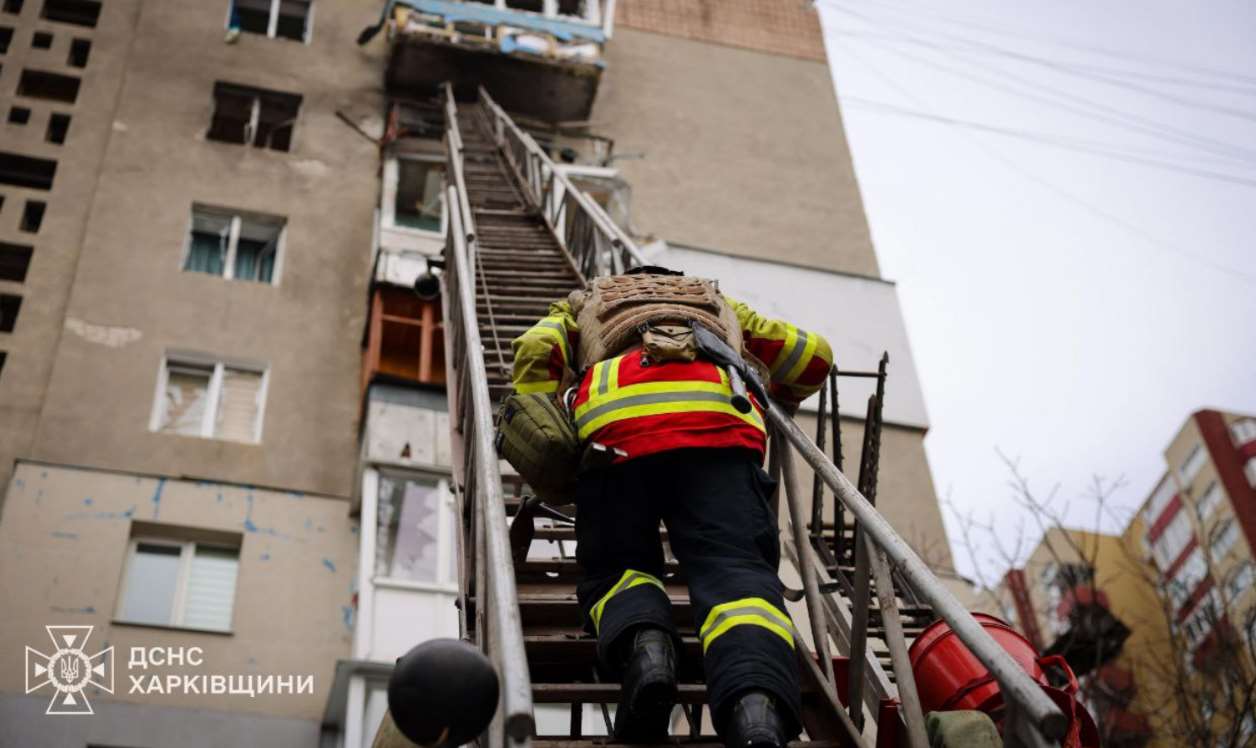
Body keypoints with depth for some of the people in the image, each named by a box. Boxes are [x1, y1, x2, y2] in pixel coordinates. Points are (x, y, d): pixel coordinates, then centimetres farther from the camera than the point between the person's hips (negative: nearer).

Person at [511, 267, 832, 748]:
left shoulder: (587, 303, 41)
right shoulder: (719, 305, 45)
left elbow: (537, 348, 18)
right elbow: (814, 355, 39)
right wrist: (777, 403, 58)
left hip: (614, 422, 0)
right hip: (720, 416, 0)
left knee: (615, 569, 14)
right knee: (736, 571, -11)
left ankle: (643, 642, -21)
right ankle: (757, 703, -42)